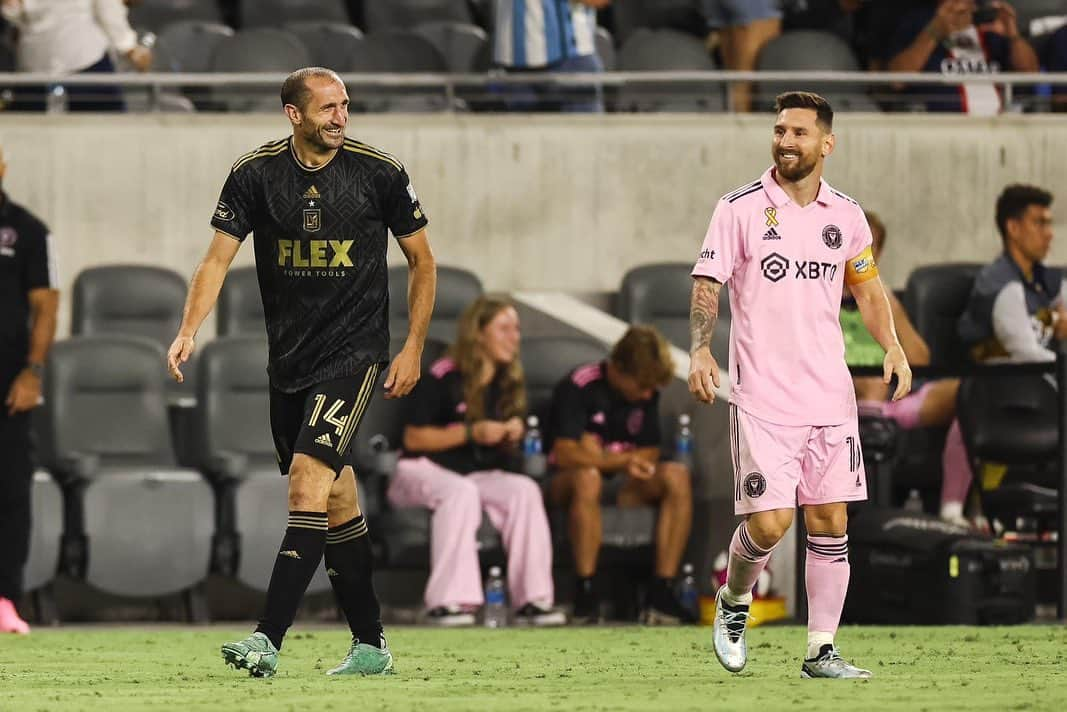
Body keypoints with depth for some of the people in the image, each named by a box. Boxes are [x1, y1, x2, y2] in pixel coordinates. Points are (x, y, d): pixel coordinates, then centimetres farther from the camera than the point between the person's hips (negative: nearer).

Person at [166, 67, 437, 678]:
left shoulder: (380, 172, -5)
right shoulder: (256, 174, -2)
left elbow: (422, 261, 6)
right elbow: (218, 259, -4)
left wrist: (413, 349, 1)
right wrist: (189, 331, -20)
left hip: (354, 352, -4)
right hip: (288, 361, 4)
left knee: (309, 479, -18)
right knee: (336, 501, 8)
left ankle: (268, 639, -24)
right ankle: (371, 646, 19)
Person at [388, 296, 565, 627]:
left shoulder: (509, 384, 12)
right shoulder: (442, 378, -11)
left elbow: (504, 451, 21)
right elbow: (413, 438, -12)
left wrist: (512, 437, -4)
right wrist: (471, 432, -18)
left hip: (479, 473, 6)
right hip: (423, 470, -6)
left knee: (525, 491, -24)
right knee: (461, 491, -39)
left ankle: (532, 599, -27)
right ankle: (447, 602, -43)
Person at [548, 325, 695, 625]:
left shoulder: (647, 392, 4)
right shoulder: (578, 387, -15)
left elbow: (650, 453, 7)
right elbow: (564, 454, -21)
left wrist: (601, 457, -10)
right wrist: (622, 460, -29)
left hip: (623, 486, 6)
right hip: (567, 484, -6)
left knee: (677, 476, -22)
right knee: (587, 477, -41)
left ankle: (661, 595, -27)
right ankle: (586, 595, -37)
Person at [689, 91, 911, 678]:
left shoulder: (845, 215, 8)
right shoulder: (740, 208, -4)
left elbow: (867, 285, 22)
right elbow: (707, 284, -6)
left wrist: (891, 345, 7)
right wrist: (700, 351, -21)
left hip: (831, 397, 4)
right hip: (761, 400, -4)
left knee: (830, 521, 2)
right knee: (768, 522, -11)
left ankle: (821, 651, 10)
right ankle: (734, 601, 20)